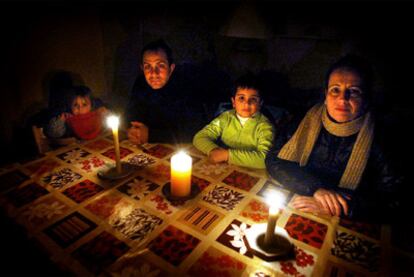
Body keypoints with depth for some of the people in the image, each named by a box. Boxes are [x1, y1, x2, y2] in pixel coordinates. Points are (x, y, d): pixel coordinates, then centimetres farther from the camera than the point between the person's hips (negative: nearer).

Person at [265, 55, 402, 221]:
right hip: (290, 214, 0)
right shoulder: (306, 120, -2)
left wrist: (331, 207, -19)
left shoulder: (378, 138, -5)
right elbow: (273, 160, -6)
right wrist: (316, 187, -19)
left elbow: (391, 200, -8)